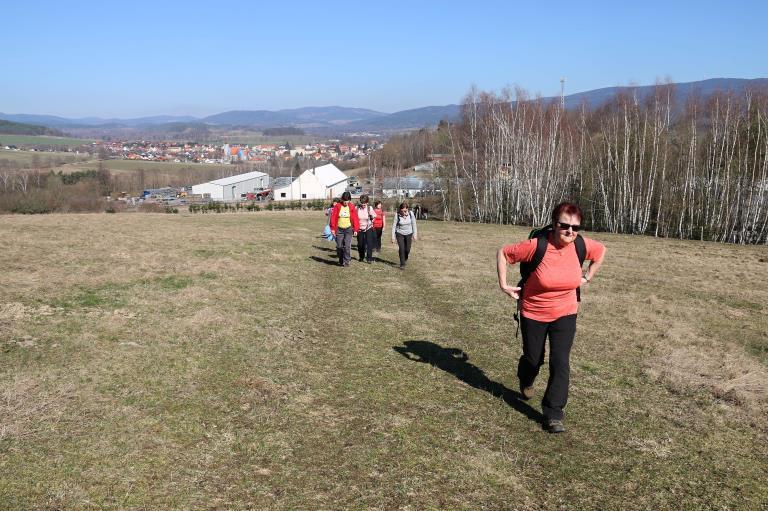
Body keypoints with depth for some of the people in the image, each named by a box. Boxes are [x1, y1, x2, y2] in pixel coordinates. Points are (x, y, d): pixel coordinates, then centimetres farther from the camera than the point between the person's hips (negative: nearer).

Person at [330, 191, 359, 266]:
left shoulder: (351, 207, 0)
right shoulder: (337, 206, -3)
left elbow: (355, 218, 3)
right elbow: (333, 217, -1)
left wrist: (355, 229, 0)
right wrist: (332, 228, -4)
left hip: (348, 229, -1)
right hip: (339, 229, 1)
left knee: (347, 246, -12)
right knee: (339, 246, 6)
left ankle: (346, 261, -5)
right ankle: (341, 261, 23)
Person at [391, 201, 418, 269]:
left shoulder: (410, 214, -15)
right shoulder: (397, 215, -19)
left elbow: (414, 224, -5)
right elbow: (394, 226, -11)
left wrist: (415, 234, -4)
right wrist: (393, 237, -10)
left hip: (408, 233, 2)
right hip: (399, 233, -2)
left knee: (407, 249, 6)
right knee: (401, 248, -9)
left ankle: (405, 258, 38)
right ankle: (402, 264, 3)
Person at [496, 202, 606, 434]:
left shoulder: (581, 245, -14)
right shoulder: (537, 246, -26)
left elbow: (600, 251, 10)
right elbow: (503, 253, -13)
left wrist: (587, 277, 7)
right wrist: (504, 285, -14)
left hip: (565, 314, 2)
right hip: (533, 314, -2)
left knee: (560, 363, -7)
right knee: (533, 358, 16)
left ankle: (553, 415, 4)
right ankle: (526, 381, 53)